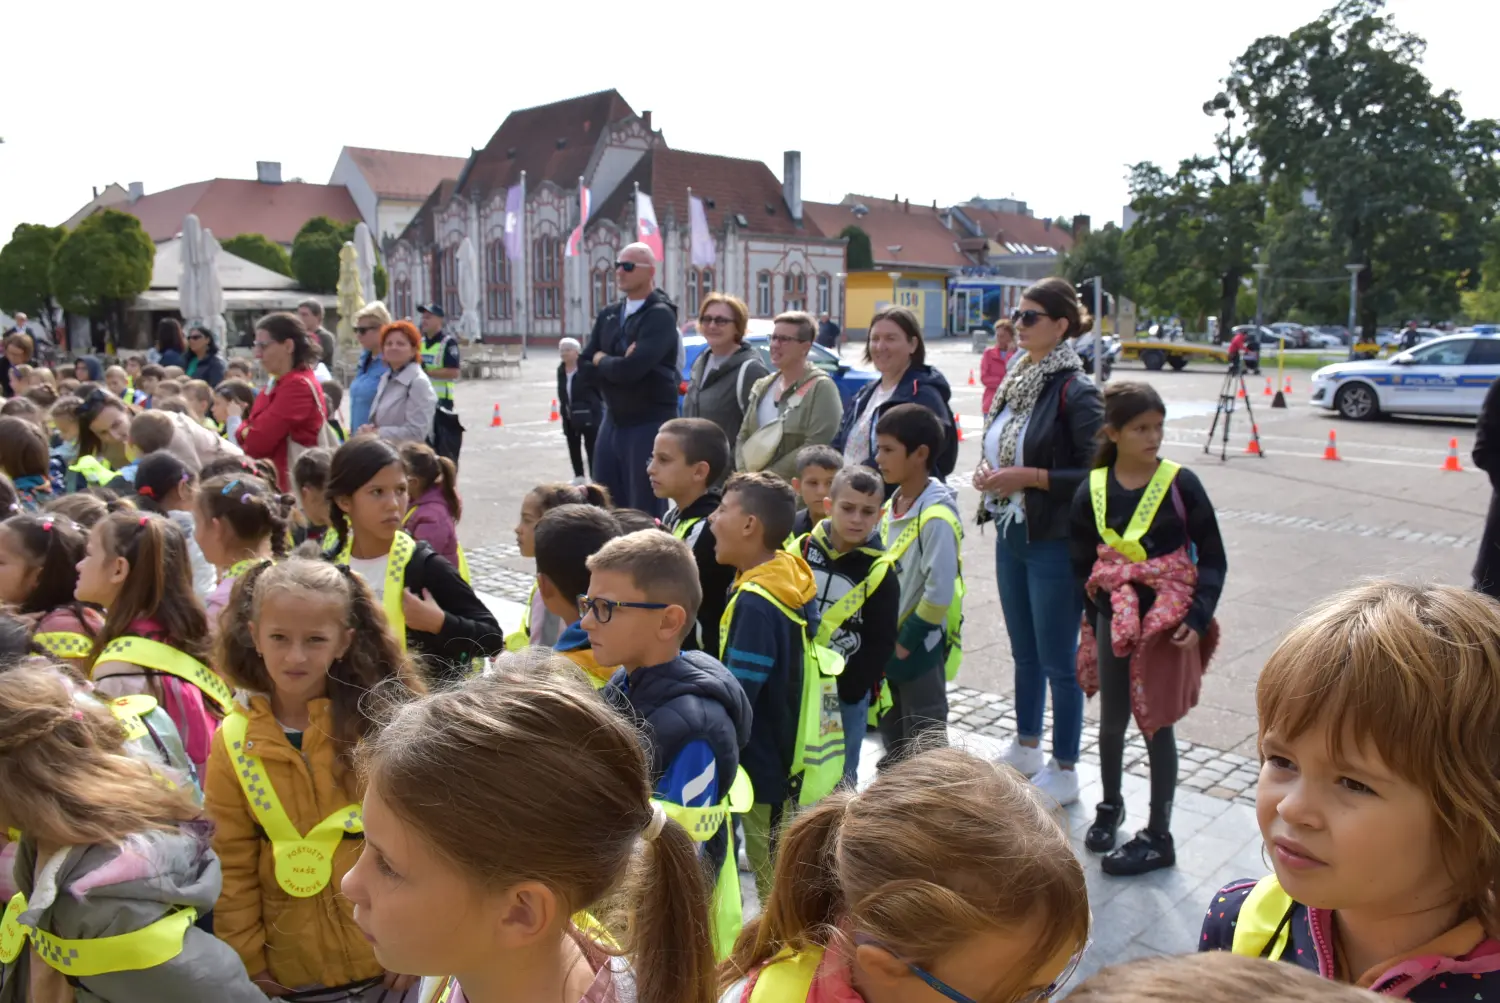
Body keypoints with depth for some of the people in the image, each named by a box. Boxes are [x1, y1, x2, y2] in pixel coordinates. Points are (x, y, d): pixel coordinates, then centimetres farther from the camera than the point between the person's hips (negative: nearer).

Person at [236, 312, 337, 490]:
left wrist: (245, 435, 2)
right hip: (274, 480, 10)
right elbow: (250, 425, 15)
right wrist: (247, 433, -8)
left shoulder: (299, 385, -17)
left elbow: (259, 442, -20)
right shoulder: (277, 385, 15)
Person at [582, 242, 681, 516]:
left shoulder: (661, 315, -11)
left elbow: (631, 368, -23)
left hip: (649, 424, -7)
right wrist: (614, 364, -11)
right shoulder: (608, 315, 12)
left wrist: (601, 359, -4)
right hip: (612, 422, 7)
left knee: (646, 513, -1)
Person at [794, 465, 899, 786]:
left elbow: (881, 643, -9)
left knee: (840, 775, 10)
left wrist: (852, 688, -14)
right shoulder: (802, 550, -3)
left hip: (847, 691, -3)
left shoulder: (879, 572, -10)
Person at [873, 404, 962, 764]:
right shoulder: (892, 505, 4)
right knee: (893, 738, 22)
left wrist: (905, 641, -17)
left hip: (919, 649, -8)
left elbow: (939, 593, -25)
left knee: (925, 746, 5)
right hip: (888, 645, 8)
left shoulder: (935, 517, -22)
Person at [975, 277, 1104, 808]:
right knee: (1023, 652, 20)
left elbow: (1097, 473, -18)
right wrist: (989, 471, 0)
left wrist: (1031, 476, -21)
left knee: (1058, 660, 4)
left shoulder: (1074, 391, -15)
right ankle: (1026, 748, 37)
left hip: (1055, 544, -8)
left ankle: (1064, 771, 19)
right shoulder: (1016, 379, 8)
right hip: (1011, 535, 8)